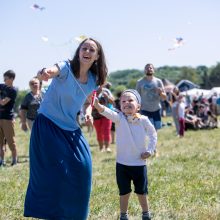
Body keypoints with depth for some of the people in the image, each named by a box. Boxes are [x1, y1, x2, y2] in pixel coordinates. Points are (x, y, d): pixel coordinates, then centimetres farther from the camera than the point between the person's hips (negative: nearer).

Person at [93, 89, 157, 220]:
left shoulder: (144, 120, -6)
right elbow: (107, 112, -31)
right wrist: (97, 104, -51)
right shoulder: (119, 118, -11)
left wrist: (150, 150, -3)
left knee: (142, 192, 13)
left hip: (139, 163, 1)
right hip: (122, 163, 0)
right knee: (124, 192, 10)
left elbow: (153, 134, 10)